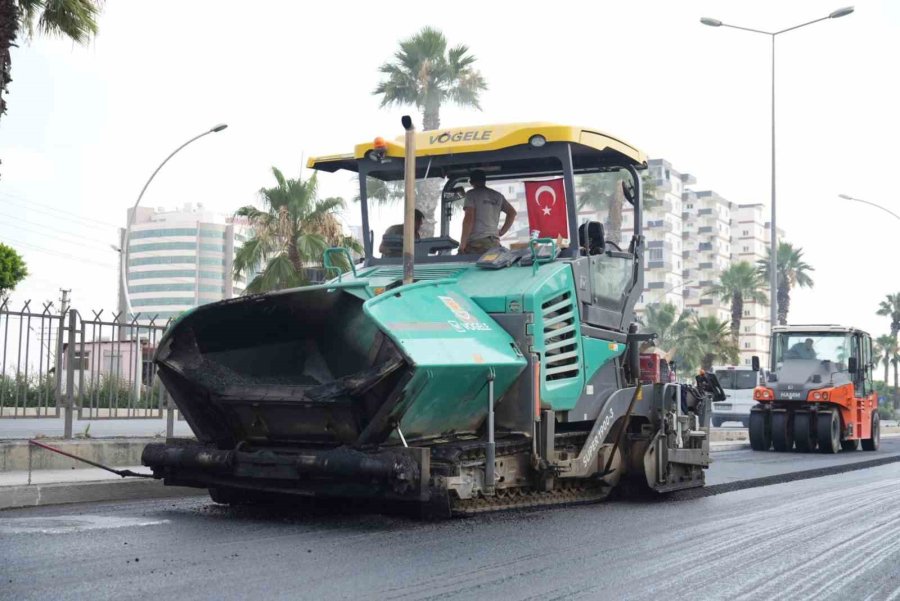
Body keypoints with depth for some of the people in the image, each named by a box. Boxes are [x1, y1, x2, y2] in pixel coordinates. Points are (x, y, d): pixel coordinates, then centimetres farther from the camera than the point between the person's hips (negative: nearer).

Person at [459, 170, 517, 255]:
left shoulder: (471, 194, 0)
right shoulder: (497, 195, 19)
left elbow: (469, 218, -10)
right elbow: (512, 213, 23)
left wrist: (462, 243, -9)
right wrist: (501, 232, 23)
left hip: (476, 242, -6)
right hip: (494, 243, 6)